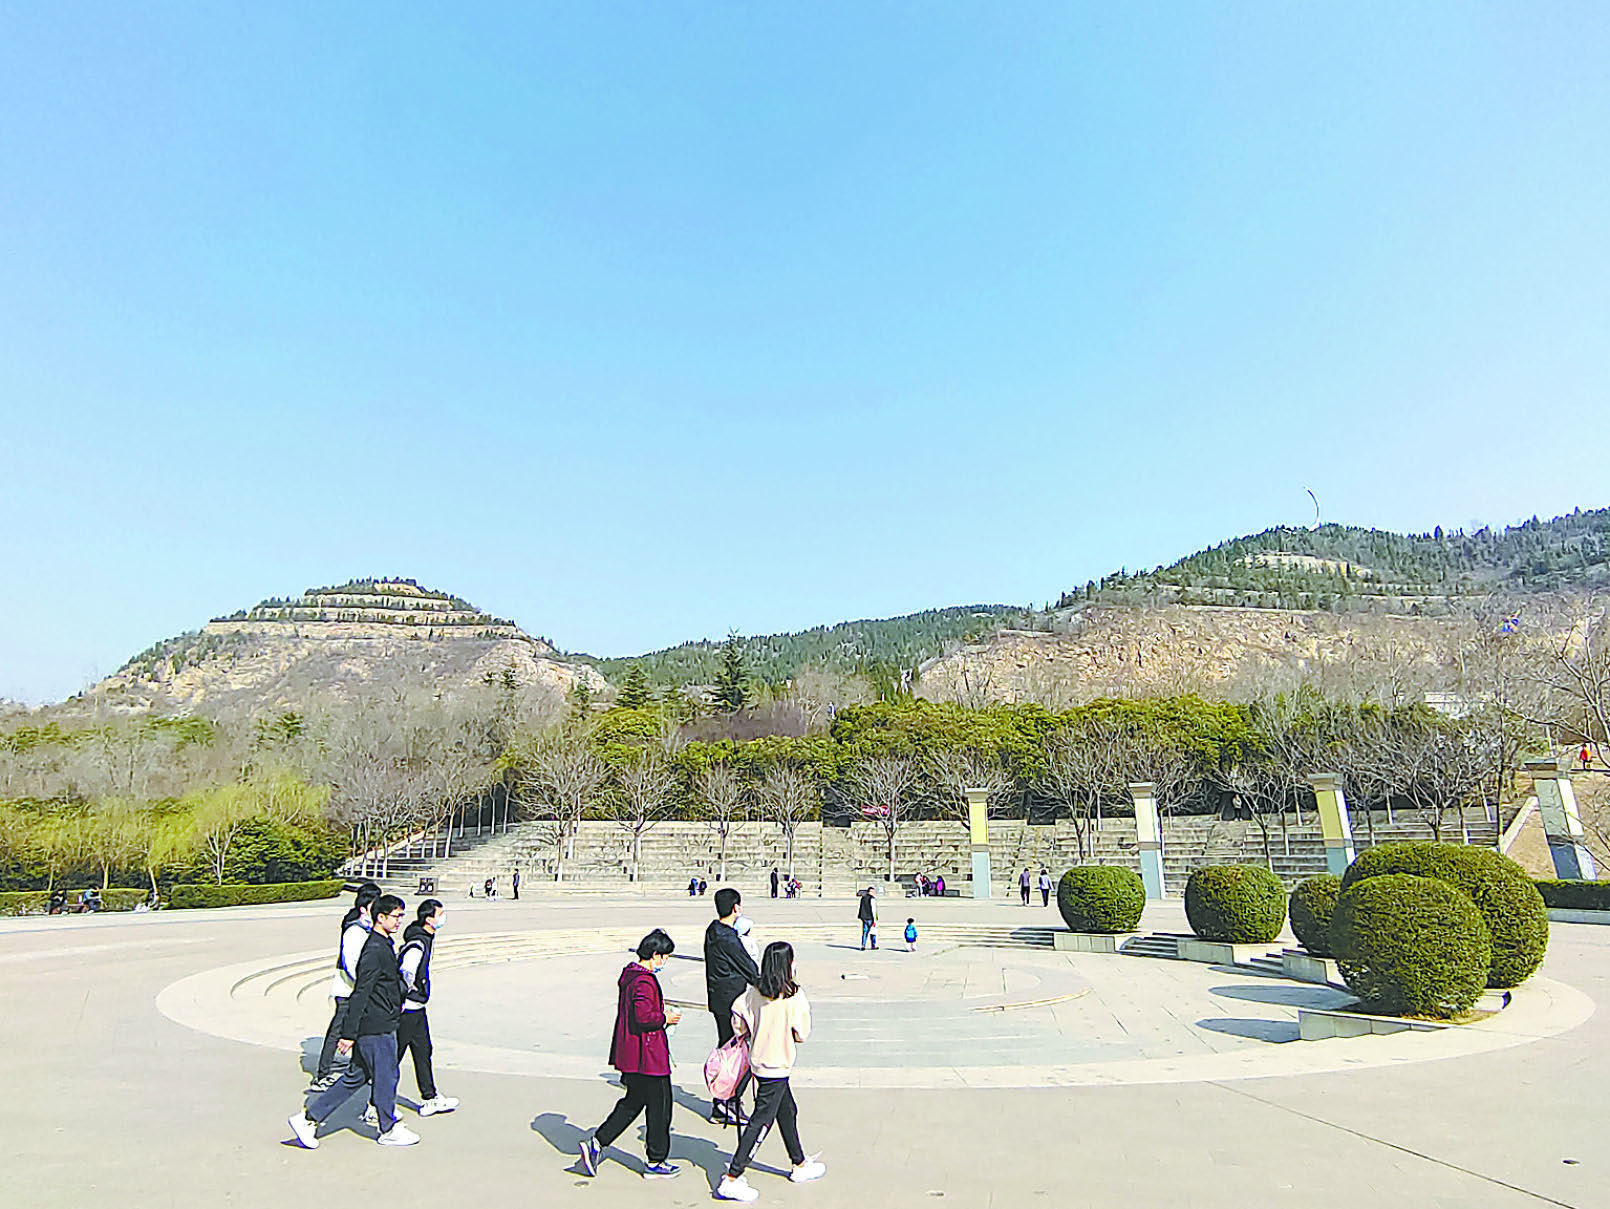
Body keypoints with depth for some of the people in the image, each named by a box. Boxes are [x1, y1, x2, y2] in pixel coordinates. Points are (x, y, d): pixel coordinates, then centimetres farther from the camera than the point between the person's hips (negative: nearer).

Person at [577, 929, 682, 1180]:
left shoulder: (628, 975, 9)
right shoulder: (645, 982, -22)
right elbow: (643, 1016, -29)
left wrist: (659, 1009, 14)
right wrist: (665, 1018, -14)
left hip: (629, 1054, 10)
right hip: (648, 1056, -10)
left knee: (633, 1103, 22)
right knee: (659, 1107, 5)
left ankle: (596, 1143, 19)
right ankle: (656, 1163, 17)